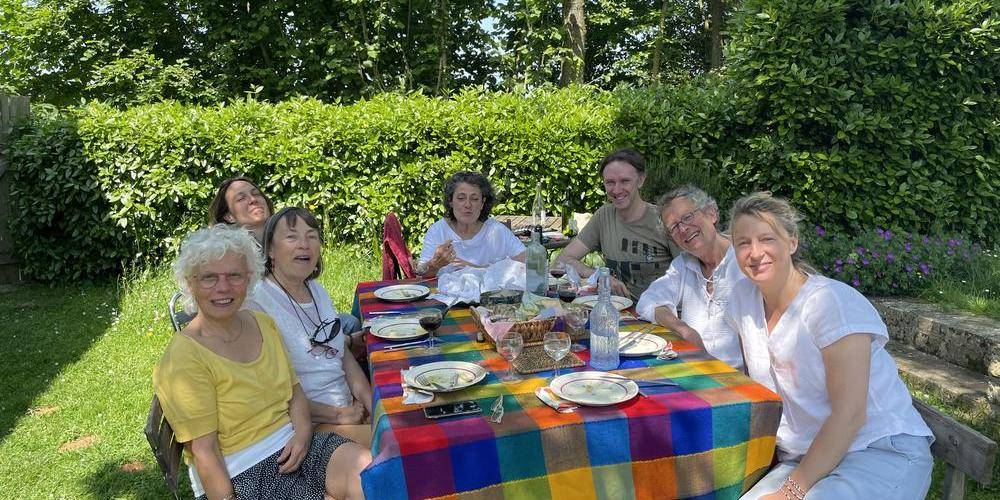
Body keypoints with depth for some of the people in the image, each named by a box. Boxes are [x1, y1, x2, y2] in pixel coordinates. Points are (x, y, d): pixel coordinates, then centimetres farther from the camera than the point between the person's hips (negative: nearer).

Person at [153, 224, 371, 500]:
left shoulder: (263, 323, 8)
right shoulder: (183, 358, -12)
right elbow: (204, 452, -13)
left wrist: (303, 433, -5)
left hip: (293, 444, 6)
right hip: (240, 474, -6)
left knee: (370, 468, -18)